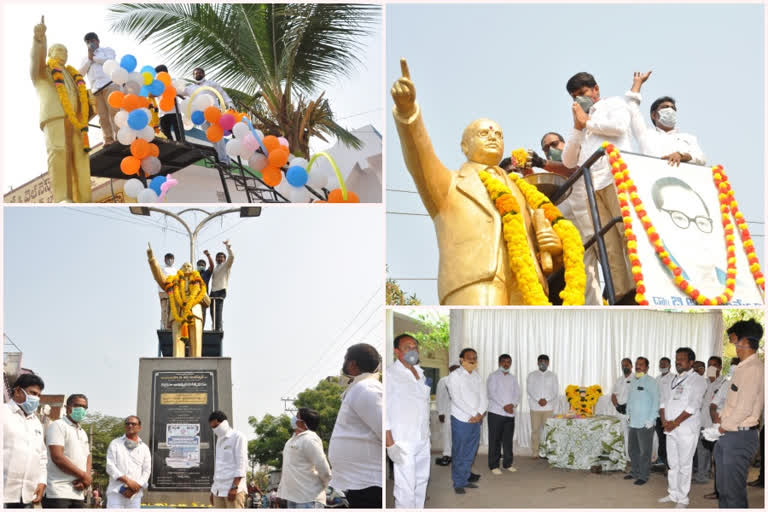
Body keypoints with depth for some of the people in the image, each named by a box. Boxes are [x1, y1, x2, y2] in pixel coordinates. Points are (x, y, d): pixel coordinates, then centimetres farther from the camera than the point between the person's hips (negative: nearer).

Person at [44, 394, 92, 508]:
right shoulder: (58, 426, -2)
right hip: (58, 494, -8)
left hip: (78, 494, 8)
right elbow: (57, 457, -14)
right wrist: (83, 475, -9)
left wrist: (85, 480, -3)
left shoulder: (83, 433, 23)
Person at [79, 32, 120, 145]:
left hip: (110, 84, -4)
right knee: (103, 115, -6)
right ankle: (108, 140, -9)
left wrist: (94, 57, 4)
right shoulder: (85, 59, 30)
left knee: (114, 111, -16)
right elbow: (80, 73, 15)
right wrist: (89, 59, 6)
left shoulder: (106, 50, 18)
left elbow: (110, 60, -4)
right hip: (96, 89, 4)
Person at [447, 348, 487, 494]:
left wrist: (480, 413, -9)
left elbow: (483, 397, 8)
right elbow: (457, 399, -14)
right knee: (458, 454, -1)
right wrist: (473, 414, -14)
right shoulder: (455, 376, -6)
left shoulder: (477, 376, 12)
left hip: (476, 420, 5)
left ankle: (465, 479, 19)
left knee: (470, 453, 9)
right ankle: (458, 483, 6)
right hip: (461, 420, -5)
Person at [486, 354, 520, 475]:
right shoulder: (493, 376, 0)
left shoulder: (513, 378, 17)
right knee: (495, 440, -2)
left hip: (510, 413, 5)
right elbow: (492, 393, -10)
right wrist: (504, 406, -17)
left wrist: (513, 404, -11)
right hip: (496, 412, -5)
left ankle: (508, 463, 16)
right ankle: (494, 465, 2)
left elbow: (517, 393, 9)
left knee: (508, 439, 7)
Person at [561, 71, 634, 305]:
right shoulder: (582, 121, 33)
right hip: (591, 186, 5)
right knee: (608, 245, -7)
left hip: (615, 176, -5)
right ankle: (622, 295, -15)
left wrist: (587, 122, 7)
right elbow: (568, 161, 23)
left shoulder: (613, 104, 18)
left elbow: (619, 126, -6)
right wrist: (577, 127, 14)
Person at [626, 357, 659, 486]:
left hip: (645, 423, -7)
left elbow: (655, 401, -11)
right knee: (633, 450, 14)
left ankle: (643, 476, 7)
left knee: (644, 452, -1)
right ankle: (635, 472, 26)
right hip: (633, 422, 7)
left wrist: (651, 420, -14)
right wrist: (628, 413, 14)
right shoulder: (633, 381, 14)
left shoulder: (651, 381, -8)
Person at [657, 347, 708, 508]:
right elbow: (664, 401, 15)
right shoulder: (674, 380, 17)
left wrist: (675, 422, -15)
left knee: (684, 464, -3)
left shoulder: (697, 380, -6)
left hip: (686, 429, -7)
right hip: (670, 428, 7)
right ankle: (673, 494, 22)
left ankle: (683, 499, 4)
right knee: (672, 463, 13)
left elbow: (693, 406, -15)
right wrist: (664, 420, -2)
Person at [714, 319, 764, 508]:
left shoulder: (753, 369, -18)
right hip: (728, 436, 10)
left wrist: (725, 425, -10)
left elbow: (744, 408, -22)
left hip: (740, 437, -10)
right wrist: (723, 417, 6)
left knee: (734, 492, -3)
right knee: (723, 488, 17)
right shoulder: (742, 368, 13)